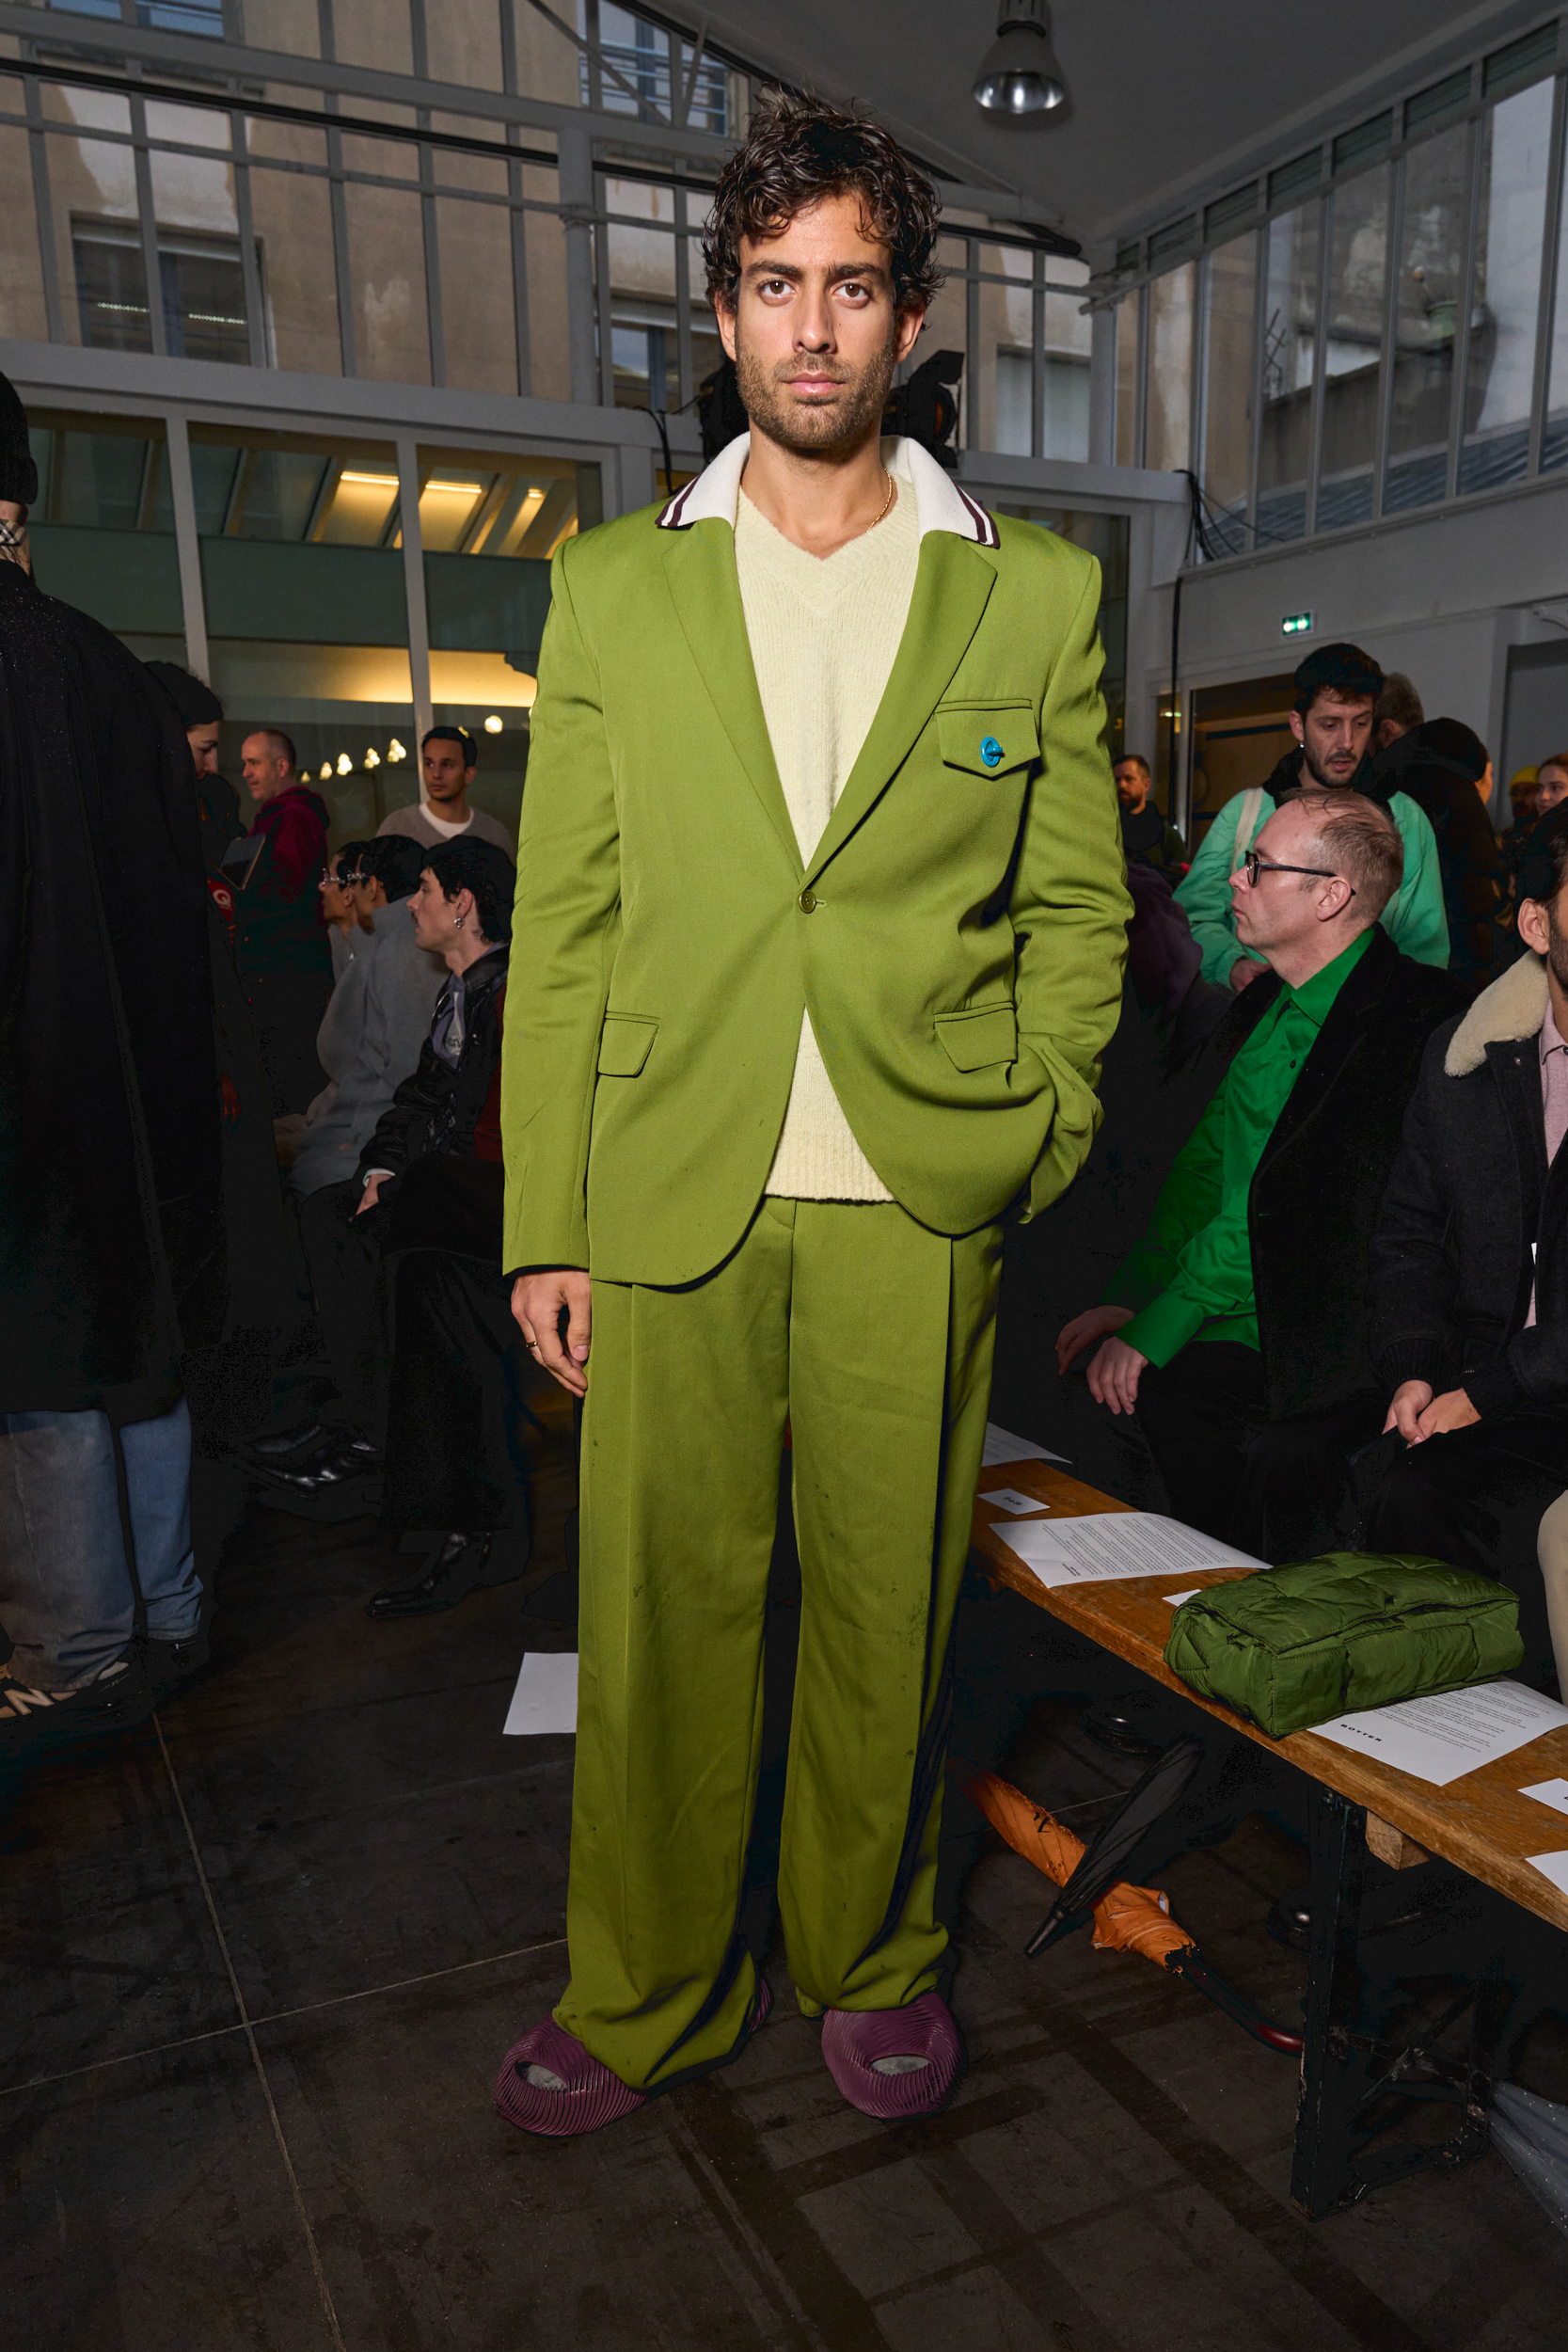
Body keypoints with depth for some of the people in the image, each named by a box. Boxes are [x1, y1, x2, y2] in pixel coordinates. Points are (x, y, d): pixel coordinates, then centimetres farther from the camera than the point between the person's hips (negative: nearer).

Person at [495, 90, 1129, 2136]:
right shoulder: (612, 588, 9)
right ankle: (648, 1993, 31)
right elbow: (561, 927, 5)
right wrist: (544, 1224, 0)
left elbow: (1078, 907, 10)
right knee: (662, 1611, 7)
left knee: (888, 1605, 11)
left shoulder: (1036, 593, 8)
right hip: (669, 1195, 1)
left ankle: (871, 1959, 35)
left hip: (919, 1203, 0)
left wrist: (1034, 1147, -2)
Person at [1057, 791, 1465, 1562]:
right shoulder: (1260, 1005, 14)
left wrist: (1158, 1325, -15)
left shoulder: (1409, 1020, -14)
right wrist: (1132, 1297, 2)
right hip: (1234, 1333, 7)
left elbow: (1299, 1213, -17)